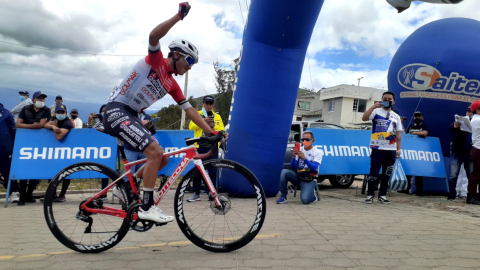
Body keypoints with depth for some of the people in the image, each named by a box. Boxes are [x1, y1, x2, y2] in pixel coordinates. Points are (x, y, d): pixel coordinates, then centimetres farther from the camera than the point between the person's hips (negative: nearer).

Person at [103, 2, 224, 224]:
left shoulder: (172, 85, 13)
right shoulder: (155, 60, -5)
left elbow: (189, 110, 11)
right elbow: (154, 35, -26)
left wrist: (212, 132, 5)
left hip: (131, 116, 9)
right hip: (117, 111, -9)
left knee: (162, 160, 8)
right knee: (155, 151, -23)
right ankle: (147, 207, -14)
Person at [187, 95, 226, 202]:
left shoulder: (217, 116, 13)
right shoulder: (197, 114, 9)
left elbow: (222, 130, 5)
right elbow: (191, 126, -7)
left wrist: (213, 125, -12)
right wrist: (202, 121, -18)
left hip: (212, 147, 1)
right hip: (199, 147, -1)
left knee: (212, 171, 0)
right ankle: (196, 193, 12)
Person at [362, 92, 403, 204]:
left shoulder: (396, 116, 17)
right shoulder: (376, 111, 4)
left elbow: (399, 134, 15)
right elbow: (364, 118, -15)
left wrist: (399, 149, 8)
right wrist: (373, 106, -23)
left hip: (391, 150, 4)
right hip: (377, 148, -4)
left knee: (387, 174, 7)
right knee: (373, 172, -5)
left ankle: (382, 195, 16)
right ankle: (370, 195, 4)